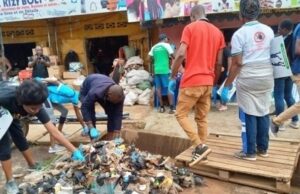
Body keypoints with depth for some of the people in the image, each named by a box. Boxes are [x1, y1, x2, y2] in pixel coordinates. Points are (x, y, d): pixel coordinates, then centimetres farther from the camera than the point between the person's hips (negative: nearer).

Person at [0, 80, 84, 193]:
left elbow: (54, 132, -33)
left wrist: (75, 151, -35)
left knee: (21, 142, 10)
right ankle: (9, 182, 7)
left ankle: (33, 167, 33)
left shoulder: (36, 106, -34)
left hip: (11, 116, 4)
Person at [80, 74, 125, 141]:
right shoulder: (95, 93, -47)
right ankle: (94, 139, -10)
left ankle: (110, 134, 6)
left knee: (112, 112, -10)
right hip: (86, 90, -3)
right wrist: (91, 128, -46)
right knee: (90, 112, -22)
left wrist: (117, 133, -35)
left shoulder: (119, 95, -35)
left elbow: (118, 114, -31)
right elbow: (85, 107, -40)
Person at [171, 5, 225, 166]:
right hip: (207, 82, 6)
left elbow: (181, 54, -14)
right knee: (202, 118, 13)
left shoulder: (190, 28, -2)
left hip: (192, 81, -6)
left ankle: (200, 146, -6)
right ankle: (200, 149, 17)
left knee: (181, 115, 4)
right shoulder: (217, 32, 13)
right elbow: (219, 63, 12)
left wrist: (172, 76, -4)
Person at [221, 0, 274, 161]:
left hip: (247, 79, -5)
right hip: (267, 78, 5)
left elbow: (237, 63, -14)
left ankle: (250, 152, 8)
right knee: (263, 113, 12)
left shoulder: (239, 34, -10)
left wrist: (226, 86, -8)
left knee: (249, 114, 1)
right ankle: (262, 148, 21)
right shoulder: (269, 31, 7)